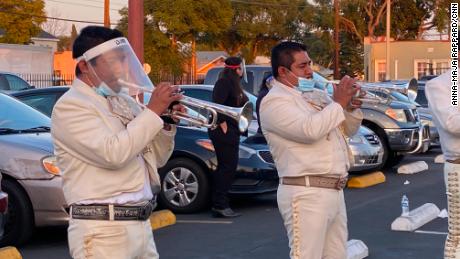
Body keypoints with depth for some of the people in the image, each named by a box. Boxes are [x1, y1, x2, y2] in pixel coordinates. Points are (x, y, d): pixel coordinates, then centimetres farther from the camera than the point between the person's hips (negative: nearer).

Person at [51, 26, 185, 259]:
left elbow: (156, 159, 17)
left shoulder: (124, 101, 14)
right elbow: (113, 154, -22)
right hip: (103, 230, -7)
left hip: (141, 224, 7)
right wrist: (153, 111, -16)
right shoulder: (70, 106, -9)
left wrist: (167, 125, 0)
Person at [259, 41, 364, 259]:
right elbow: (310, 130, -23)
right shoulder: (275, 101, -8)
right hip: (305, 194, -8)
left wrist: (352, 107, 4)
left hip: (334, 191, 9)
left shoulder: (315, 96, 17)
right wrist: (338, 103, -11)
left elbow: (349, 129, 24)